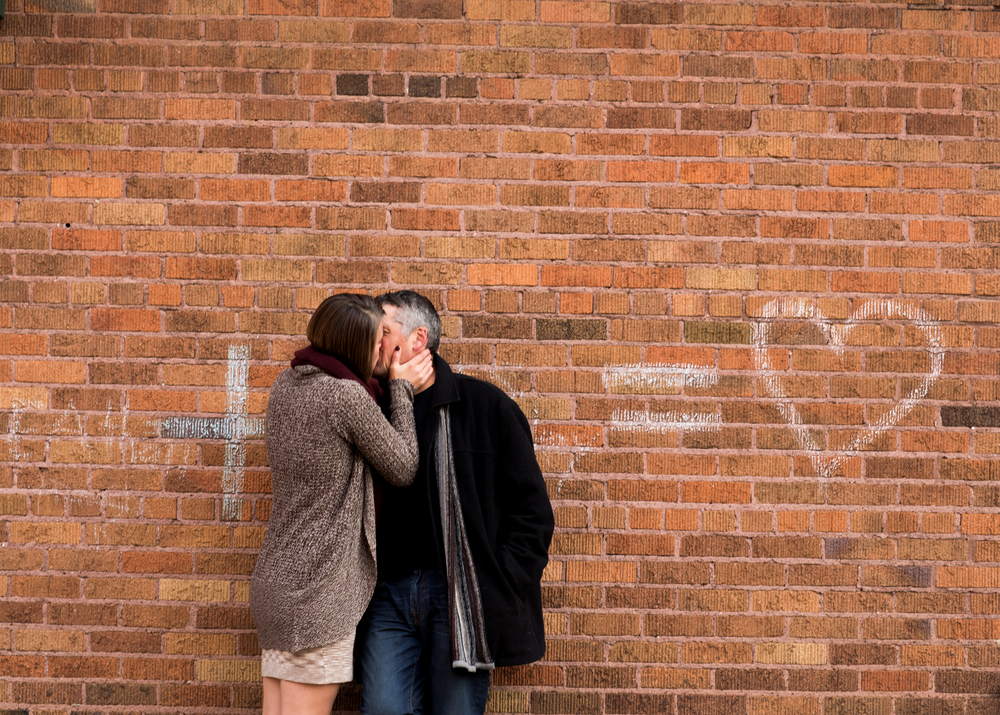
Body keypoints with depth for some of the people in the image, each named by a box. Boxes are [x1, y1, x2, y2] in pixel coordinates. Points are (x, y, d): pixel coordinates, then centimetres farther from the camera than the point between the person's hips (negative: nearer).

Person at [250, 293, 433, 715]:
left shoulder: (284, 386, 8)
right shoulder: (348, 396, -17)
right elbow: (402, 469, -5)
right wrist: (402, 389, 4)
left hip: (275, 580, 9)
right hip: (318, 589, -9)